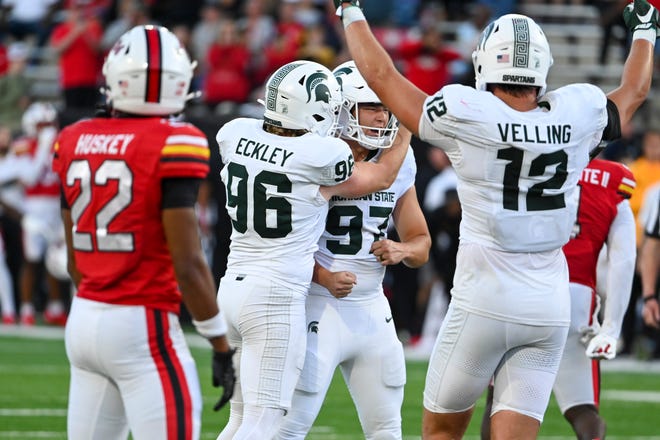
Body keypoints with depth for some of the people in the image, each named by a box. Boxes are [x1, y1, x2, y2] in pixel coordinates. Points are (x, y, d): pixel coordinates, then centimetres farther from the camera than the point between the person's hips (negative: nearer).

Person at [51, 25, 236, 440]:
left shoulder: (75, 142, 7)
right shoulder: (172, 146, -12)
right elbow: (188, 264, -14)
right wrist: (222, 347, -6)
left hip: (84, 318, 7)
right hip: (142, 327, -7)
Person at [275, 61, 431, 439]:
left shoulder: (398, 164, 6)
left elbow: (421, 244, 12)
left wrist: (401, 250, -11)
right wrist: (325, 278, -25)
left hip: (372, 308, 6)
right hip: (319, 307, -6)